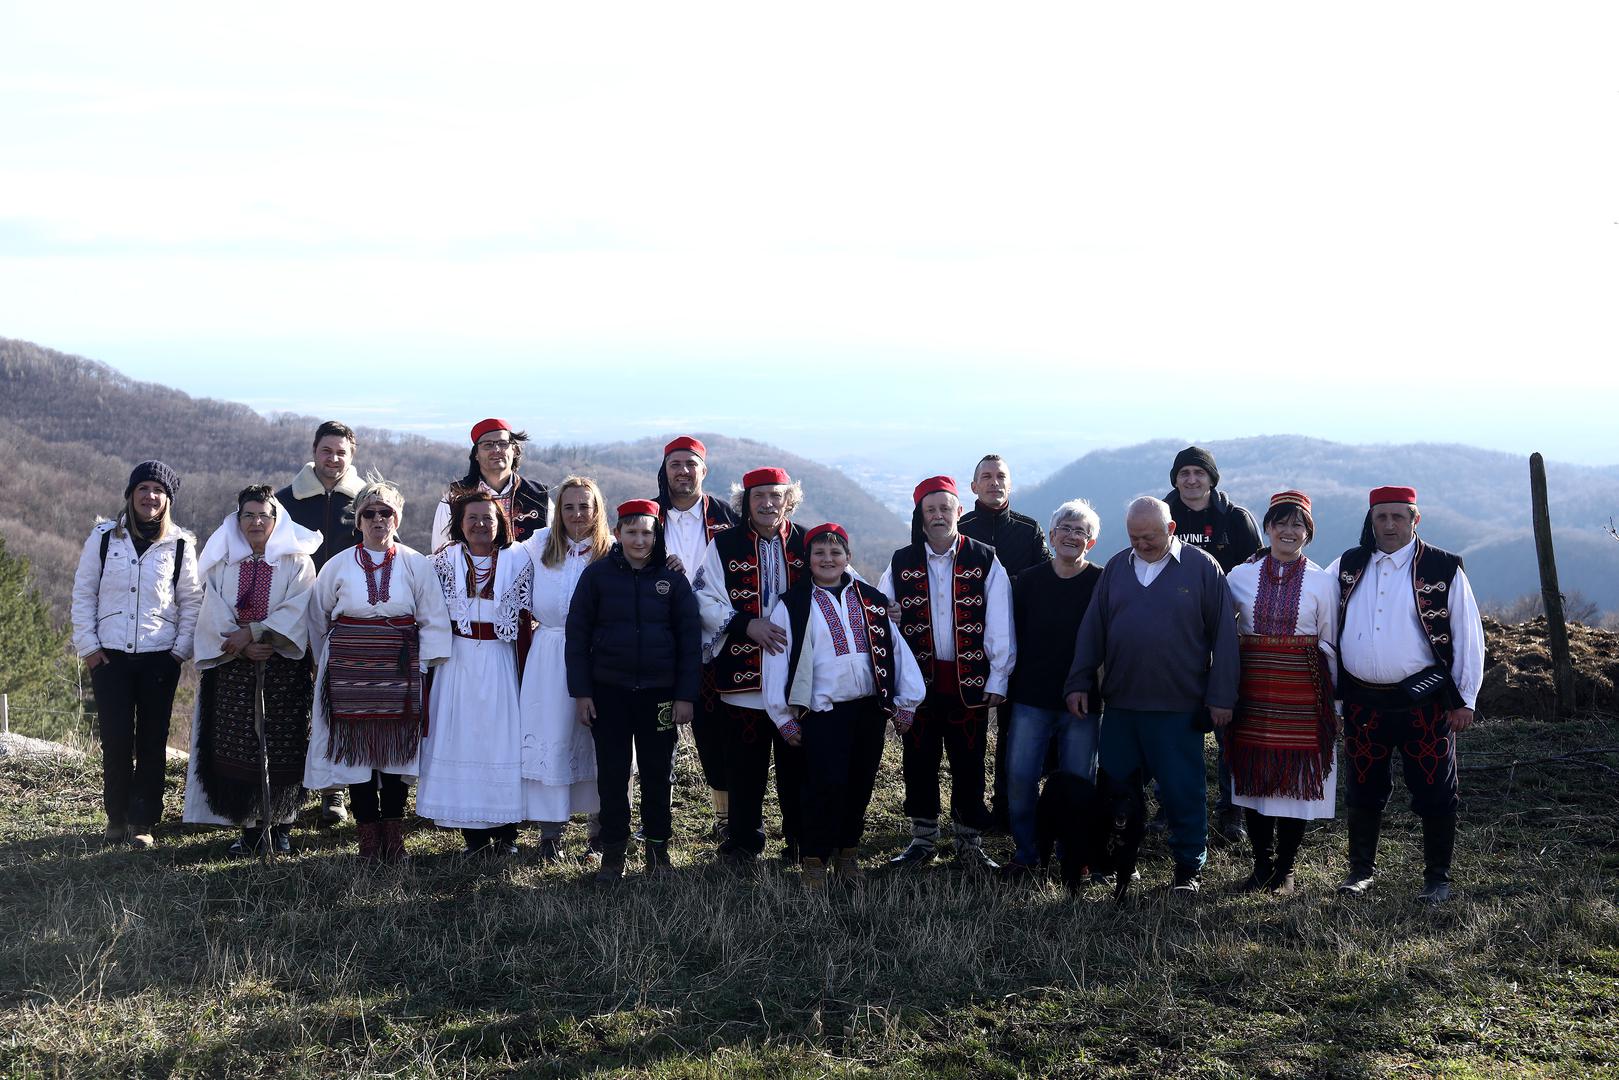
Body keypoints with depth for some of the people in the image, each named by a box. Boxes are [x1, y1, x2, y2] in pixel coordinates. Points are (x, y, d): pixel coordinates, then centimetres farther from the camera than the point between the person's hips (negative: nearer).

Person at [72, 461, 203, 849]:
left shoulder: (180, 545, 3)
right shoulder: (104, 537, 3)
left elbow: (192, 602, 5)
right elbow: (83, 594, 5)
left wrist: (181, 649, -3)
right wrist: (88, 646, -2)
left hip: (160, 657, 0)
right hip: (110, 655, 0)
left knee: (152, 741, 3)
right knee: (116, 740, 0)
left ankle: (143, 822, 10)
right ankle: (116, 818, 15)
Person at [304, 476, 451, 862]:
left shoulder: (416, 565, 3)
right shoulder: (338, 566, 5)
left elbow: (433, 620, 3)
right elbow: (318, 619, 17)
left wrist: (426, 668, -2)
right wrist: (326, 663, 20)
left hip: (398, 671, 0)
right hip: (350, 670, 0)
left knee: (397, 751, 2)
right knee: (357, 752, -1)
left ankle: (393, 837, 12)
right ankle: (368, 839, 8)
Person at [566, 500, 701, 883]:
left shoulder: (673, 578, 1)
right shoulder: (597, 574, 0)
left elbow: (690, 638, 2)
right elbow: (577, 634, 2)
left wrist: (685, 696, -2)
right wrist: (581, 692, -3)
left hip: (659, 692, 0)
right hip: (608, 691, 0)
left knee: (658, 772, 7)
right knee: (611, 772, 3)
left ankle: (657, 846, 21)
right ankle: (613, 851, 13)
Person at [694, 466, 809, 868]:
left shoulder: (808, 544, 7)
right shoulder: (724, 545, 5)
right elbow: (707, 601, -1)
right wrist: (748, 625, -14)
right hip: (743, 675, -1)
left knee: (797, 761, 6)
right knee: (746, 763, 4)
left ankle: (800, 841, 19)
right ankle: (744, 841, 17)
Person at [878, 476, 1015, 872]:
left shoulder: (984, 561, -1)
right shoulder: (901, 564, 5)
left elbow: (999, 624, -2)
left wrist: (998, 678, -6)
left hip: (970, 682, -2)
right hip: (919, 679, 2)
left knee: (969, 763, 4)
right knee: (918, 761, 8)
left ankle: (969, 844, 16)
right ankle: (923, 839, 21)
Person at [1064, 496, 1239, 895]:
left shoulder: (1201, 567, -1)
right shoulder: (1116, 567, 9)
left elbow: (1224, 634, -2)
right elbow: (1092, 629, 12)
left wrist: (1221, 697, -6)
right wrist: (1079, 682, 6)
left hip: (1179, 708, -4)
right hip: (1120, 704, 4)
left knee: (1183, 790, 1)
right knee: (1118, 785, 9)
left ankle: (1189, 867, 13)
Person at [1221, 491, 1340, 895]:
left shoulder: (1322, 582, 3)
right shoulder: (1240, 577, 6)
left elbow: (1329, 644, 7)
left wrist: (1335, 701, 6)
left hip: (1302, 691, -1)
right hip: (1253, 690, 2)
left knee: (1298, 779, 0)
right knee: (1253, 777, 4)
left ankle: (1285, 868, 12)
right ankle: (1262, 863, 17)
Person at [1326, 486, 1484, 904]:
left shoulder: (1444, 570, -3)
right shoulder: (1348, 567, 7)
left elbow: (1468, 636, -1)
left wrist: (1464, 699, -3)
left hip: (1424, 703, -3)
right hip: (1362, 703, 3)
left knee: (1434, 792, 3)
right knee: (1363, 791, 12)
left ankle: (1438, 877, 16)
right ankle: (1361, 870, 27)